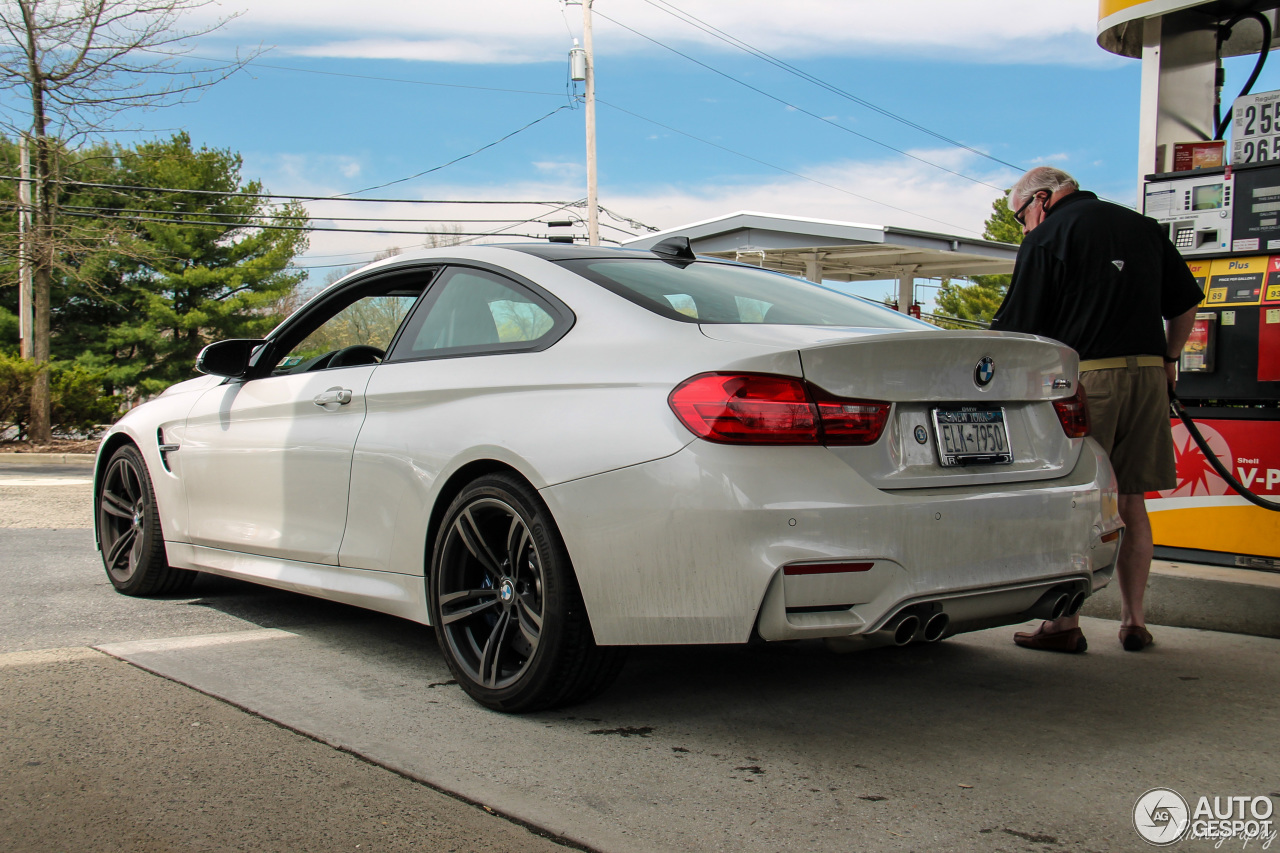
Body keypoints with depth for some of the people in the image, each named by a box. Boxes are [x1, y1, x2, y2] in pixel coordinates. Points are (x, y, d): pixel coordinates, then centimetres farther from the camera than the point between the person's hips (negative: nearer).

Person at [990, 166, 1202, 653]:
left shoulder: (1048, 236, -1)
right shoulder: (1143, 227, 17)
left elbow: (1017, 329, -5)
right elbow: (1186, 302, 20)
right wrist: (1168, 360, 30)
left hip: (1084, 375, -6)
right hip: (1147, 373, 6)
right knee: (1131, 504, 12)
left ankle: (1065, 625, 3)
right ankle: (1134, 622, 17)